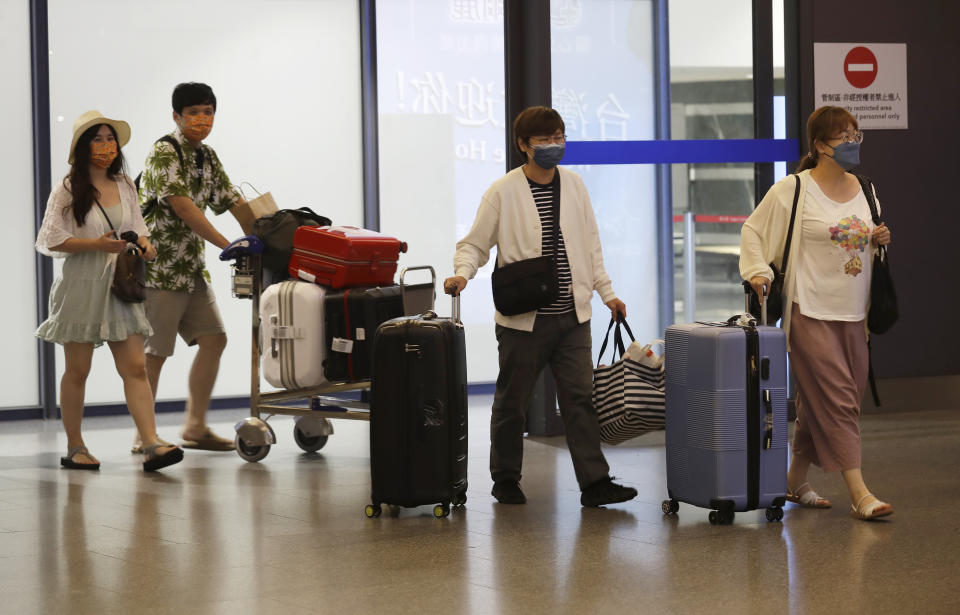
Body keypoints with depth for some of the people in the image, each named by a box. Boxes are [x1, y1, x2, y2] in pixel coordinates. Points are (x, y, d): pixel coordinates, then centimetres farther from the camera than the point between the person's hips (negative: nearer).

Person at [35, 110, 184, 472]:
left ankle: (152, 446, -15)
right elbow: (52, 239, -7)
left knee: (135, 367, -7)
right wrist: (97, 244, -18)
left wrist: (145, 245, -5)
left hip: (120, 287, 4)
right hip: (82, 286, -4)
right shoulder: (67, 190, -3)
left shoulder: (125, 187, 11)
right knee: (77, 371, 5)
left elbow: (137, 229, 18)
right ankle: (74, 448, 15)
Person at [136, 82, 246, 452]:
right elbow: (182, 206, -24)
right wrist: (227, 246, -29)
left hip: (192, 266, 8)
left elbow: (232, 202, 14)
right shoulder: (164, 153, -13)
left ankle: (195, 426, 10)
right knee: (156, 350, -5)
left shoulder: (207, 157, 13)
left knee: (213, 339, 4)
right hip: (161, 265, -8)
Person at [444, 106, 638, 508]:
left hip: (572, 316, 3)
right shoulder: (503, 192, -5)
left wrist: (606, 292, 11)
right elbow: (475, 244, 1)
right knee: (511, 401, 8)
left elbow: (589, 244, 16)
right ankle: (505, 479, 21)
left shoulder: (573, 185, 9)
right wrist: (462, 273, -18)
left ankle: (595, 482, -1)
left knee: (580, 398, -1)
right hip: (523, 320, -3)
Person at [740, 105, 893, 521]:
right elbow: (753, 231, -1)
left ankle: (796, 481, 25)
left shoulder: (862, 190, 12)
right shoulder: (792, 190, -7)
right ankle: (860, 494, -11)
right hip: (811, 314, -7)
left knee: (818, 404, 11)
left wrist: (878, 241, 3)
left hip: (853, 314, 7)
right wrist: (758, 271, -14)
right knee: (837, 401, -10)